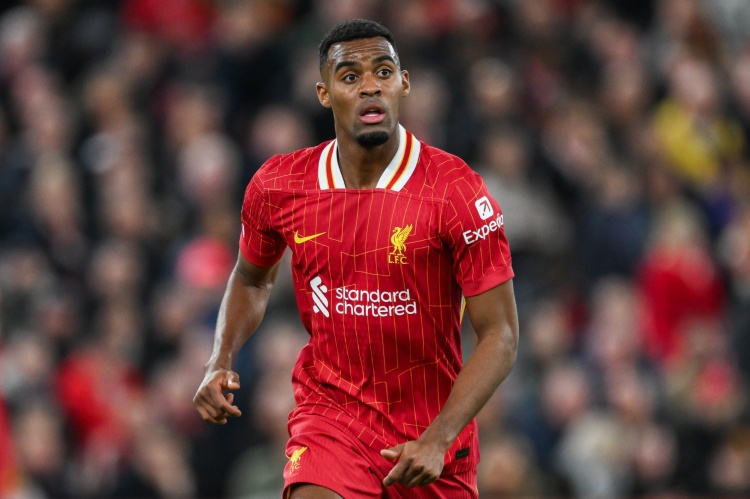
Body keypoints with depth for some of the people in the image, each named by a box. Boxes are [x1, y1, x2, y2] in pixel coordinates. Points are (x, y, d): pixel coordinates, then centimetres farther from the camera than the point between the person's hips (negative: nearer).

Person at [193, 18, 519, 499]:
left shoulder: (457, 190, -14)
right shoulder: (278, 185, -4)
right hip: (329, 414, 0)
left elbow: (500, 335, -13)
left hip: (431, 427, 0)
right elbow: (252, 279, 18)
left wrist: (438, 440, -23)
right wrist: (221, 362, 0)